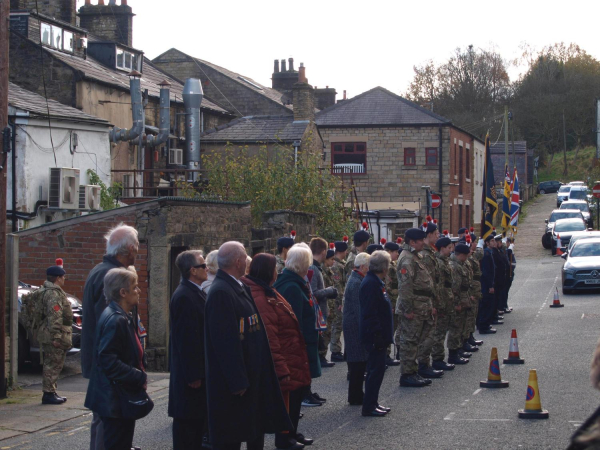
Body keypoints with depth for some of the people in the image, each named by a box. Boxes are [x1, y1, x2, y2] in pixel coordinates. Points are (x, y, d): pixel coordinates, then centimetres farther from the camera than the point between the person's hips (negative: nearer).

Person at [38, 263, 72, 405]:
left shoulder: (48, 291, 19)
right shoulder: (53, 293, -16)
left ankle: (51, 393, 20)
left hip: (51, 336, 11)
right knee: (53, 365, -8)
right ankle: (48, 394, -6)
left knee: (52, 365, 14)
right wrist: (56, 336, -26)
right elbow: (54, 317, -23)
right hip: (54, 336, -11)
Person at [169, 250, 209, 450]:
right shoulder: (184, 297, -20)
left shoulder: (196, 293, 12)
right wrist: (192, 375, -22)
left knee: (198, 417, 15)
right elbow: (185, 339, -23)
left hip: (199, 370, 10)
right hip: (191, 373, -10)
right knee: (187, 420, -2)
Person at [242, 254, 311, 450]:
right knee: (287, 397, 2)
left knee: (296, 395, 20)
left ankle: (291, 432, 33)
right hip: (284, 361, -11)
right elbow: (268, 339, -28)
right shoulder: (260, 299, -25)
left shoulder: (268, 293, 10)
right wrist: (281, 369, -26)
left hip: (293, 358, 11)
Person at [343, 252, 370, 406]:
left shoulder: (356, 280, 13)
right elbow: (358, 308, -21)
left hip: (352, 325, 10)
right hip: (356, 326, -10)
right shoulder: (356, 283, -18)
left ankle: (356, 394, 20)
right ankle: (356, 396, 1)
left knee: (358, 361, 14)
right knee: (359, 361, -4)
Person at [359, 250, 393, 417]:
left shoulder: (375, 282, 12)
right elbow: (370, 314, -23)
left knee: (376, 369, 15)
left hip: (377, 335, 10)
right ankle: (369, 406, 0)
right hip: (376, 335, -10)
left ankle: (372, 403, 23)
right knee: (376, 369, -5)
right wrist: (378, 335, -23)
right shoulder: (371, 284, -19)